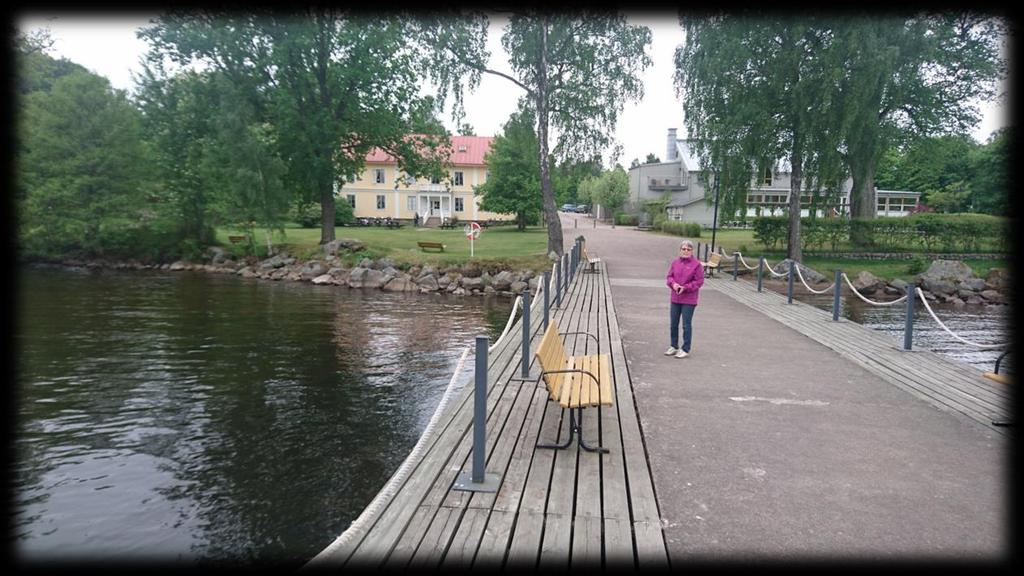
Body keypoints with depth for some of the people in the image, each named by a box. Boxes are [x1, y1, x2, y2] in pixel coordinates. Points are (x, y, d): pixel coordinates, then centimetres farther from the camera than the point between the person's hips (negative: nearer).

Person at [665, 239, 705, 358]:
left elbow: (699, 281, -9)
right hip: (675, 298, 5)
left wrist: (685, 288, -17)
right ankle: (674, 346, 28)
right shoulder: (675, 262, 6)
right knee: (673, 324, 13)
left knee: (686, 325, 1)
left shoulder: (696, 264, -8)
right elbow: (669, 277, 9)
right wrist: (673, 284, -12)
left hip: (689, 300, -5)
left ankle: (685, 350, 11)